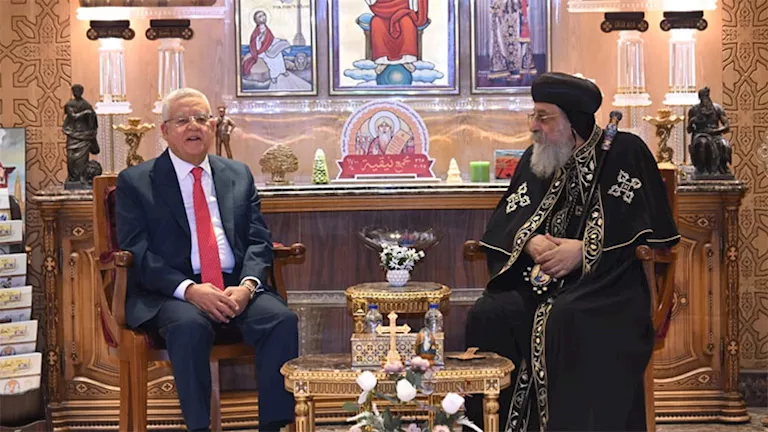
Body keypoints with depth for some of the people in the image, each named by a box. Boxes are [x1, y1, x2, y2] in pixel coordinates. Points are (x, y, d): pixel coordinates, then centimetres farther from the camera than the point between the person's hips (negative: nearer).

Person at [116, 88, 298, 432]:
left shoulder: (239, 175, 18)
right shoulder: (135, 182, 7)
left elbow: (258, 241, 11)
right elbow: (137, 252, -3)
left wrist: (247, 285, -12)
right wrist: (189, 289, -19)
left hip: (237, 288, 3)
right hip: (171, 294, -3)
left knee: (282, 319, -26)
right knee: (189, 326, -36)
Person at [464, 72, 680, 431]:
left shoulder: (624, 153, -1)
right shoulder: (534, 159, 15)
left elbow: (648, 230, -9)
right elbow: (502, 225, 11)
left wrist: (583, 249, -17)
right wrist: (530, 241, -11)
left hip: (606, 279, -5)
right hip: (537, 280, 5)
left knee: (566, 318, -36)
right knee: (488, 315, -22)